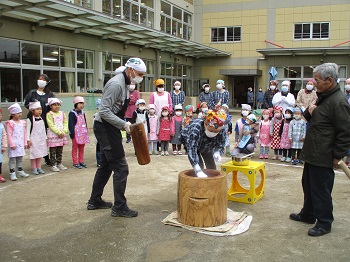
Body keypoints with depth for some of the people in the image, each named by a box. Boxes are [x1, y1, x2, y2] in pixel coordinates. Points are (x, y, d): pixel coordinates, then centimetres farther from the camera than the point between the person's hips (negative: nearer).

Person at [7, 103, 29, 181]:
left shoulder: (22, 122, 9)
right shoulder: (10, 123, -9)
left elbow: (25, 133, 13)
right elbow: (9, 134, -12)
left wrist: (25, 143, 11)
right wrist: (11, 144, -16)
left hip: (21, 144, 6)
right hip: (13, 144, -6)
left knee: (20, 158, 15)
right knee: (12, 158, -2)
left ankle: (20, 171, 27)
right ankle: (12, 173, 3)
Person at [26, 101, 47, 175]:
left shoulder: (41, 119, 8)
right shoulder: (30, 120, -10)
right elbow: (28, 130, -10)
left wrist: (45, 138, 14)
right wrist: (28, 140, -13)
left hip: (41, 139, 6)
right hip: (33, 140, -6)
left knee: (40, 154, 10)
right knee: (34, 154, -1)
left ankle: (39, 168, 18)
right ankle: (34, 169, 7)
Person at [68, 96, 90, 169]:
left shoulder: (82, 113, 13)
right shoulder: (72, 113, -9)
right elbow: (71, 124, -12)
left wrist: (86, 132, 17)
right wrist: (72, 133, -17)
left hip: (83, 133, 7)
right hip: (76, 133, -7)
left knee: (81, 148, 13)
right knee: (75, 148, 1)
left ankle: (81, 161, 22)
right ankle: (75, 163, 5)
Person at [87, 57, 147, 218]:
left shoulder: (123, 83, 12)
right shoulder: (116, 84, -19)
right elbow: (104, 112, -24)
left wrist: (124, 124, 13)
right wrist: (124, 124, -24)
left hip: (109, 128, 11)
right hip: (105, 128, -11)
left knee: (106, 166, 18)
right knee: (121, 167, -7)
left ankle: (94, 201, 30)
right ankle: (119, 207, 2)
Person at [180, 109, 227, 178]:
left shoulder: (222, 132, -32)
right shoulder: (195, 128, -46)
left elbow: (220, 146, -19)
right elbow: (192, 150, -49)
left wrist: (217, 153, -45)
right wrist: (198, 171, -54)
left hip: (206, 146, 4)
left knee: (212, 166, -1)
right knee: (199, 165, -19)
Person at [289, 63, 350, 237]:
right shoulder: (323, 97, 11)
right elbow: (310, 118, 21)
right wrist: (309, 111, -2)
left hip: (323, 157, -10)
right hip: (312, 153, 10)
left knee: (321, 190, 2)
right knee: (308, 185, 21)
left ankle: (324, 223, 19)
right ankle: (308, 215, 38)